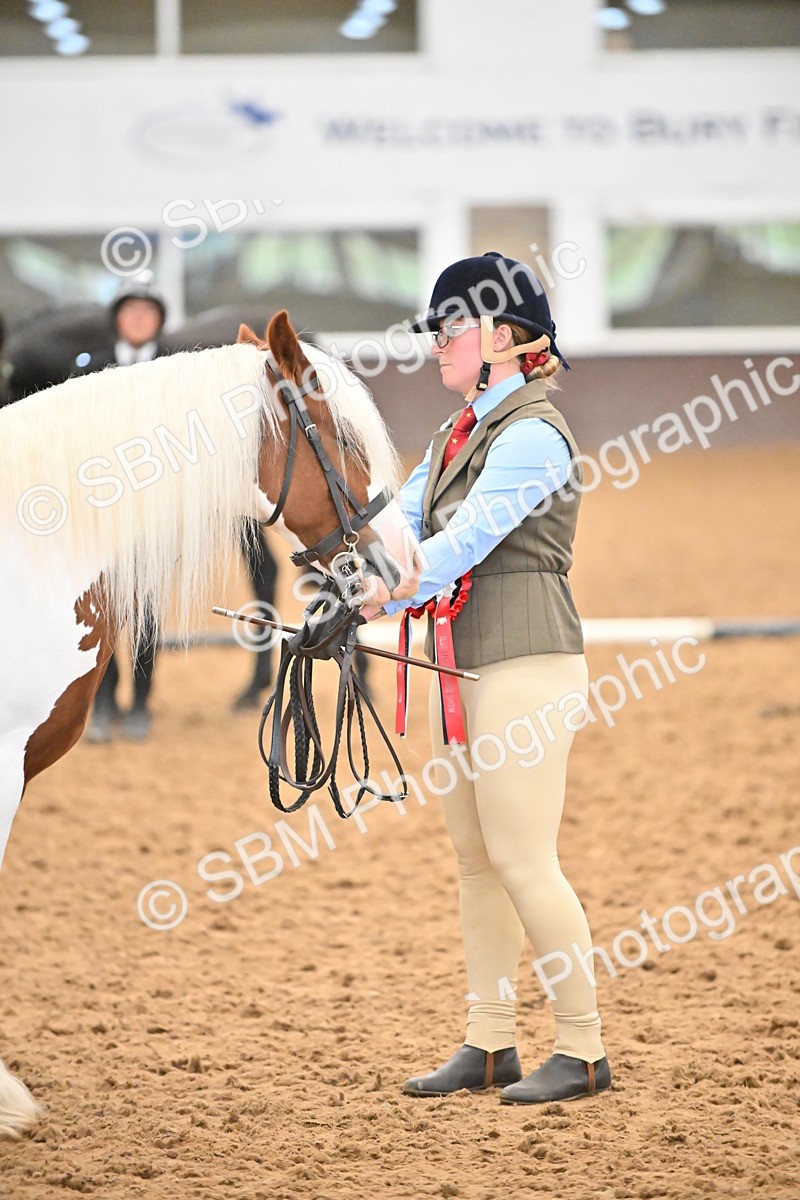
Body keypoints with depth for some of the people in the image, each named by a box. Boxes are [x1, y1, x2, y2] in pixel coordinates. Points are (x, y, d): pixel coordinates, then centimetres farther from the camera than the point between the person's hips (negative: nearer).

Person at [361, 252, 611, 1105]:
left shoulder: (532, 434, -14)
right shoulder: (459, 435, 15)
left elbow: (466, 540, -23)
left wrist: (375, 602, -27)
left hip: (524, 666, -10)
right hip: (464, 667, 10)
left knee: (521, 859, -8)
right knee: (474, 858, 11)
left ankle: (583, 1050, 0)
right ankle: (489, 1044, 16)